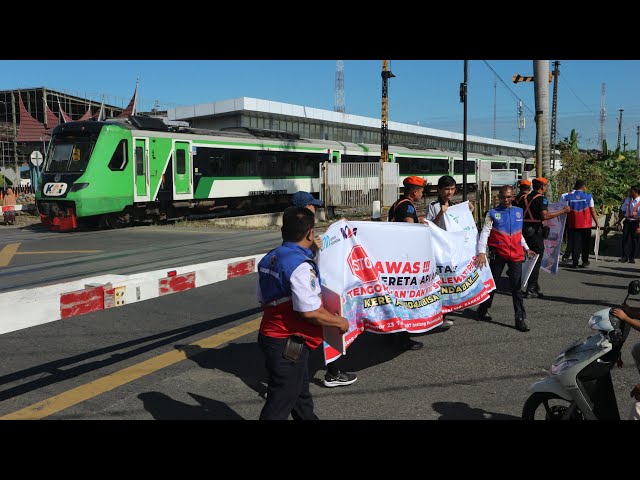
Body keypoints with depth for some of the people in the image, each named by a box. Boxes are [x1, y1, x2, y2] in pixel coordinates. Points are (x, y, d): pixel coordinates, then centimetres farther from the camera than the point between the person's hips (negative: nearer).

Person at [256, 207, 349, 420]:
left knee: (300, 393, 25)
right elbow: (310, 312, -26)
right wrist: (340, 322, -11)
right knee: (280, 404, 2)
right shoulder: (301, 266, -23)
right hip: (289, 345, -9)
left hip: (269, 336, 9)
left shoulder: (268, 259, 6)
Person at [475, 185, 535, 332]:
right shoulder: (493, 213, -3)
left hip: (516, 255, 3)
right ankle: (482, 310, 29)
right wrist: (481, 252, -24)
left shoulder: (518, 212, 11)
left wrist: (526, 248, 24)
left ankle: (520, 319, 2)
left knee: (517, 287, 0)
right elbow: (485, 233, -12)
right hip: (498, 255, -3)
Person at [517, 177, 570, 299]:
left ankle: (534, 287, 28)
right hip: (535, 231, -8)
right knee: (536, 261, 1)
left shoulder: (525, 197, 11)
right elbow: (545, 216, -25)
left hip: (524, 230, 8)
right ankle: (530, 290, 1)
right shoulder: (540, 199, -12)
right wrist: (563, 211, -19)